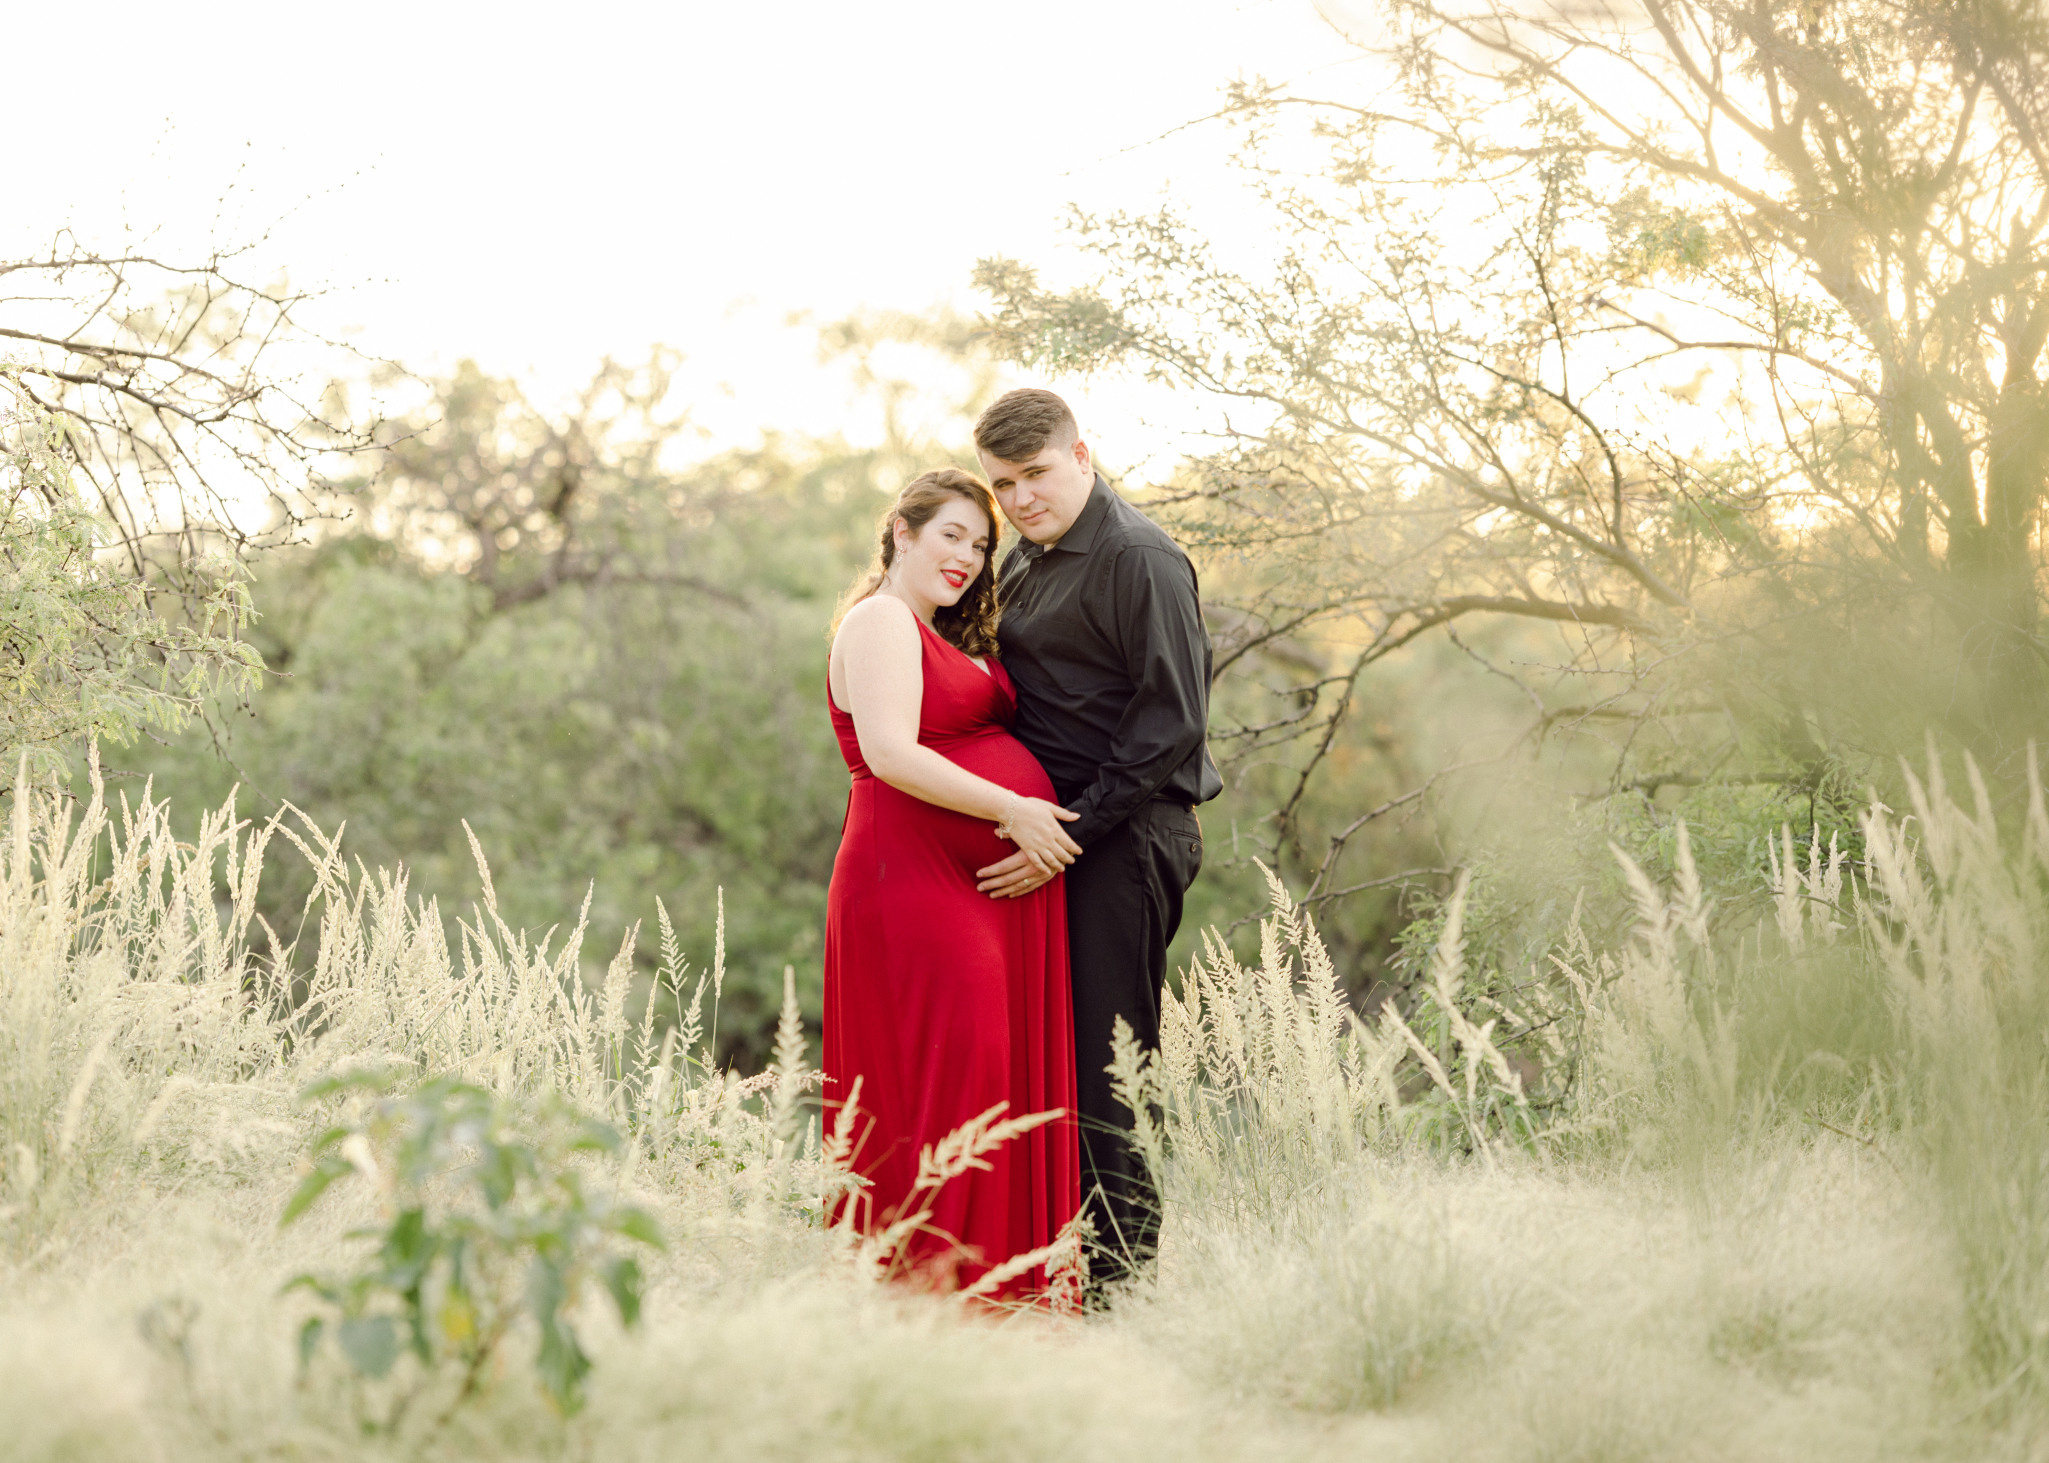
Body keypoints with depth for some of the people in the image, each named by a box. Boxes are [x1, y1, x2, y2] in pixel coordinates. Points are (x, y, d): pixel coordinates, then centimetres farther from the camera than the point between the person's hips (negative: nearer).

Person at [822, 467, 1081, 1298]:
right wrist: (1012, 810, -17)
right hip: (921, 885, -10)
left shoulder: (947, 639, 25)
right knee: (948, 1075, -13)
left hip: (995, 889, 10)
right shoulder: (881, 621, -6)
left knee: (1007, 1075, 7)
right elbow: (891, 754, -18)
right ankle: (926, 1281, -11)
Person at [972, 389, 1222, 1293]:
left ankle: (1121, 1280, -5)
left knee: (1105, 1078, -9)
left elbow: (1172, 725, -15)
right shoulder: (1024, 564, 17)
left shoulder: (1138, 559, -10)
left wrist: (1069, 832, -17)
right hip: (1053, 837, 9)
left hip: (1124, 841, -9)